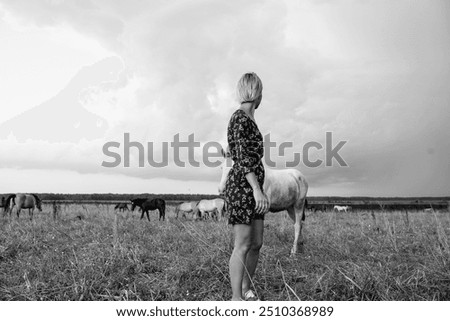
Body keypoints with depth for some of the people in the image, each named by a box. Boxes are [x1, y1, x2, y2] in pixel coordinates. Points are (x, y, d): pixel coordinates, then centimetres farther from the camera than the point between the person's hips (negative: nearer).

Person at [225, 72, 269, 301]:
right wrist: (257, 189, -26)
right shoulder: (240, 118, -10)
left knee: (256, 243, 11)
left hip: (251, 189, 9)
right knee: (243, 246, -7)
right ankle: (236, 298, 1)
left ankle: (246, 291, 22)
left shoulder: (248, 120, 18)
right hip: (241, 187, -9)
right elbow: (242, 157, -20)